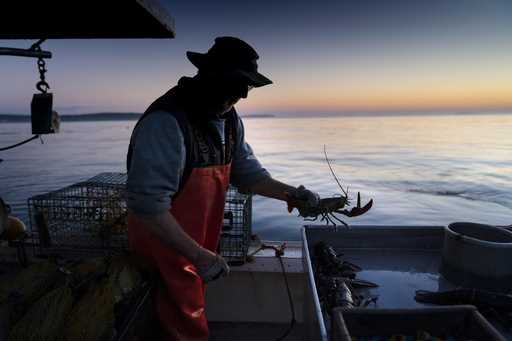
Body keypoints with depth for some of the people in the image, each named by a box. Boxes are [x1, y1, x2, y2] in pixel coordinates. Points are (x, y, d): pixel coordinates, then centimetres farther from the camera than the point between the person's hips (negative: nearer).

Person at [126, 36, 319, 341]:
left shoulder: (230, 119, -3)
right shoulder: (166, 122, -29)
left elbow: (247, 173, 3)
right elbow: (146, 204, -31)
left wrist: (292, 193, -10)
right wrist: (199, 256, -30)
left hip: (200, 244, 7)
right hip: (165, 242, -7)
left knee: (193, 312, 26)